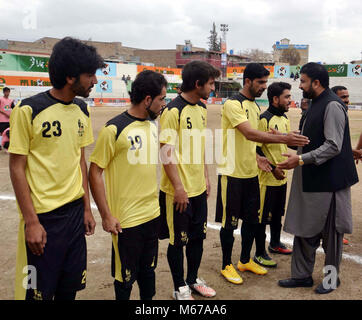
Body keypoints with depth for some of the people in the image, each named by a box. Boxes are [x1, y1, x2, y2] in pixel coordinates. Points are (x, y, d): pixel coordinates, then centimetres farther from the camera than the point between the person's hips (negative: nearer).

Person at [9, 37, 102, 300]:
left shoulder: (82, 111, 5)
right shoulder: (28, 110, -13)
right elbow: (17, 168, -11)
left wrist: (87, 207, 10)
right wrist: (31, 221, -13)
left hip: (75, 212, 6)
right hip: (43, 217, -5)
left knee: (70, 288, 16)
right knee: (39, 291, 8)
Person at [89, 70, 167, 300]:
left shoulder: (152, 124, 5)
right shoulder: (114, 130, -17)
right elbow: (95, 172, -14)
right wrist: (106, 216, -15)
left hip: (153, 214, 7)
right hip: (126, 220, -6)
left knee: (149, 268, 22)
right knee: (126, 277, 11)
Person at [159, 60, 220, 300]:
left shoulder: (201, 108, 8)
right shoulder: (173, 111, -17)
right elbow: (167, 153, -18)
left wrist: (205, 177, 15)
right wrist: (179, 188, -18)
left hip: (199, 188, 8)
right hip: (179, 191, -7)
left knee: (198, 236, 18)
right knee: (178, 240, 8)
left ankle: (193, 280, 37)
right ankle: (180, 288, 26)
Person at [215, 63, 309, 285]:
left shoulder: (256, 107, 13)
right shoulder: (233, 104, -15)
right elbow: (250, 134, -28)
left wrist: (257, 157, 5)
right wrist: (284, 138, -32)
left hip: (251, 173, 8)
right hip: (232, 173, -8)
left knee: (252, 219, 15)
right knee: (230, 221, 3)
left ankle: (245, 261, 33)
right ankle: (227, 266, 20)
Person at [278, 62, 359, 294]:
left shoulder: (333, 106, -16)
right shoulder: (317, 104, 13)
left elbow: (333, 146, -23)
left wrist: (301, 159, -25)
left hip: (328, 180, -9)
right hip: (311, 179, 9)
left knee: (331, 231, 7)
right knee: (304, 228, 13)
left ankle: (332, 277, 25)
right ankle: (302, 275, 25)